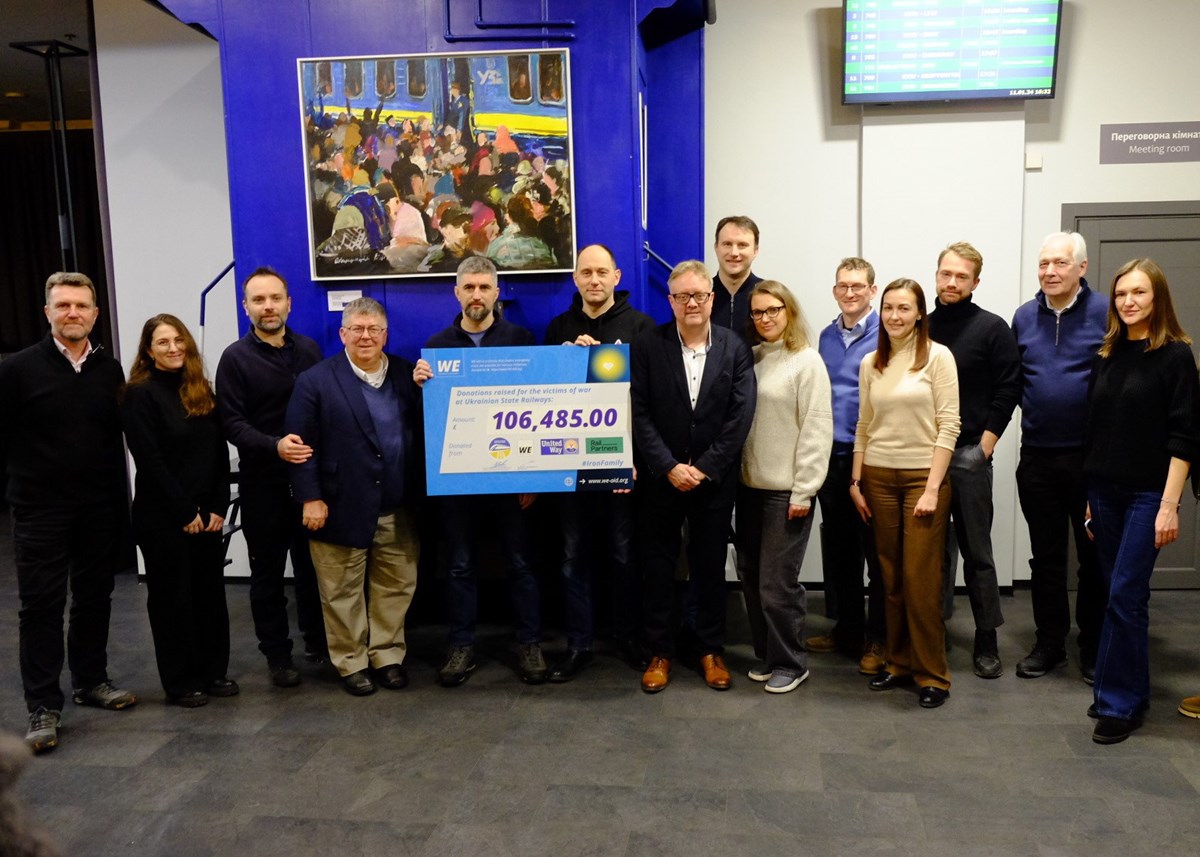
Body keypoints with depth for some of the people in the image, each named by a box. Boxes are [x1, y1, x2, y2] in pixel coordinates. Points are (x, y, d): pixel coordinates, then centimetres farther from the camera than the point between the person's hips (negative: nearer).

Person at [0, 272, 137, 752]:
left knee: (94, 599, 13)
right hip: (40, 510, -3)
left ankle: (90, 681, 30)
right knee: (41, 606, 1)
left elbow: (117, 435, 7)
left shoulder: (110, 370, 4)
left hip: (100, 509, 3)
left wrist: (116, 493, 4)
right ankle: (43, 707, 10)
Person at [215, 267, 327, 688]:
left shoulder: (309, 350, 8)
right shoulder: (236, 358, -3)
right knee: (268, 572, 8)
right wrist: (274, 446, -25)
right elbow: (232, 423, -10)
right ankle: (277, 654, 20)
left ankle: (317, 639, 29)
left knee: (313, 565, 11)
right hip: (262, 482, -2)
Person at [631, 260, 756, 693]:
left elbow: (741, 415, -6)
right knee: (657, 567, 7)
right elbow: (638, 413, -7)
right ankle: (659, 652, 21)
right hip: (659, 477, 0)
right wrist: (669, 467, -14)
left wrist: (704, 468, -12)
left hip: (714, 478, 0)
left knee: (711, 567, 11)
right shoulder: (647, 345, -3)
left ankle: (711, 650, 25)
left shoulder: (735, 347, -1)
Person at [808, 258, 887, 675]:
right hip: (831, 454, 6)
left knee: (875, 548, 3)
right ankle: (846, 628, 27)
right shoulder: (827, 337, 11)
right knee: (837, 546, 13)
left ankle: (878, 637, 15)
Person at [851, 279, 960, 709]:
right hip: (879, 477, 4)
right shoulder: (870, 363, 9)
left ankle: (932, 674, 9)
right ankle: (899, 663, 20)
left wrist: (932, 487, -12)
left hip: (923, 475, -4)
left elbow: (948, 426, -7)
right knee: (891, 576, 7)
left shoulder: (938, 356, -4)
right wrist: (856, 481, 7)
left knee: (921, 579, -3)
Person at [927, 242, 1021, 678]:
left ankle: (987, 641, 12)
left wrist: (986, 443, -9)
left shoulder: (992, 328, -1)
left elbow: (1008, 390, -4)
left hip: (969, 454, -3)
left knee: (976, 552, 2)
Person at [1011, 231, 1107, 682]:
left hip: (1091, 458, -3)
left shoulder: (1105, 314, -6)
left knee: (1094, 558, 9)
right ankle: (1050, 644, 25)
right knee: (1045, 557, 12)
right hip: (1038, 456, 3)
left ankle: (1094, 649, 23)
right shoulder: (1024, 317, 6)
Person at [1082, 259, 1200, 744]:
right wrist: (1090, 494, 11)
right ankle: (1130, 690, 23)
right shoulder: (1107, 356, 10)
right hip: (1104, 491, 5)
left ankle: (1120, 703, 4)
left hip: (1146, 494, -5)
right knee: (1117, 593, 10)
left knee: (1125, 596, -6)